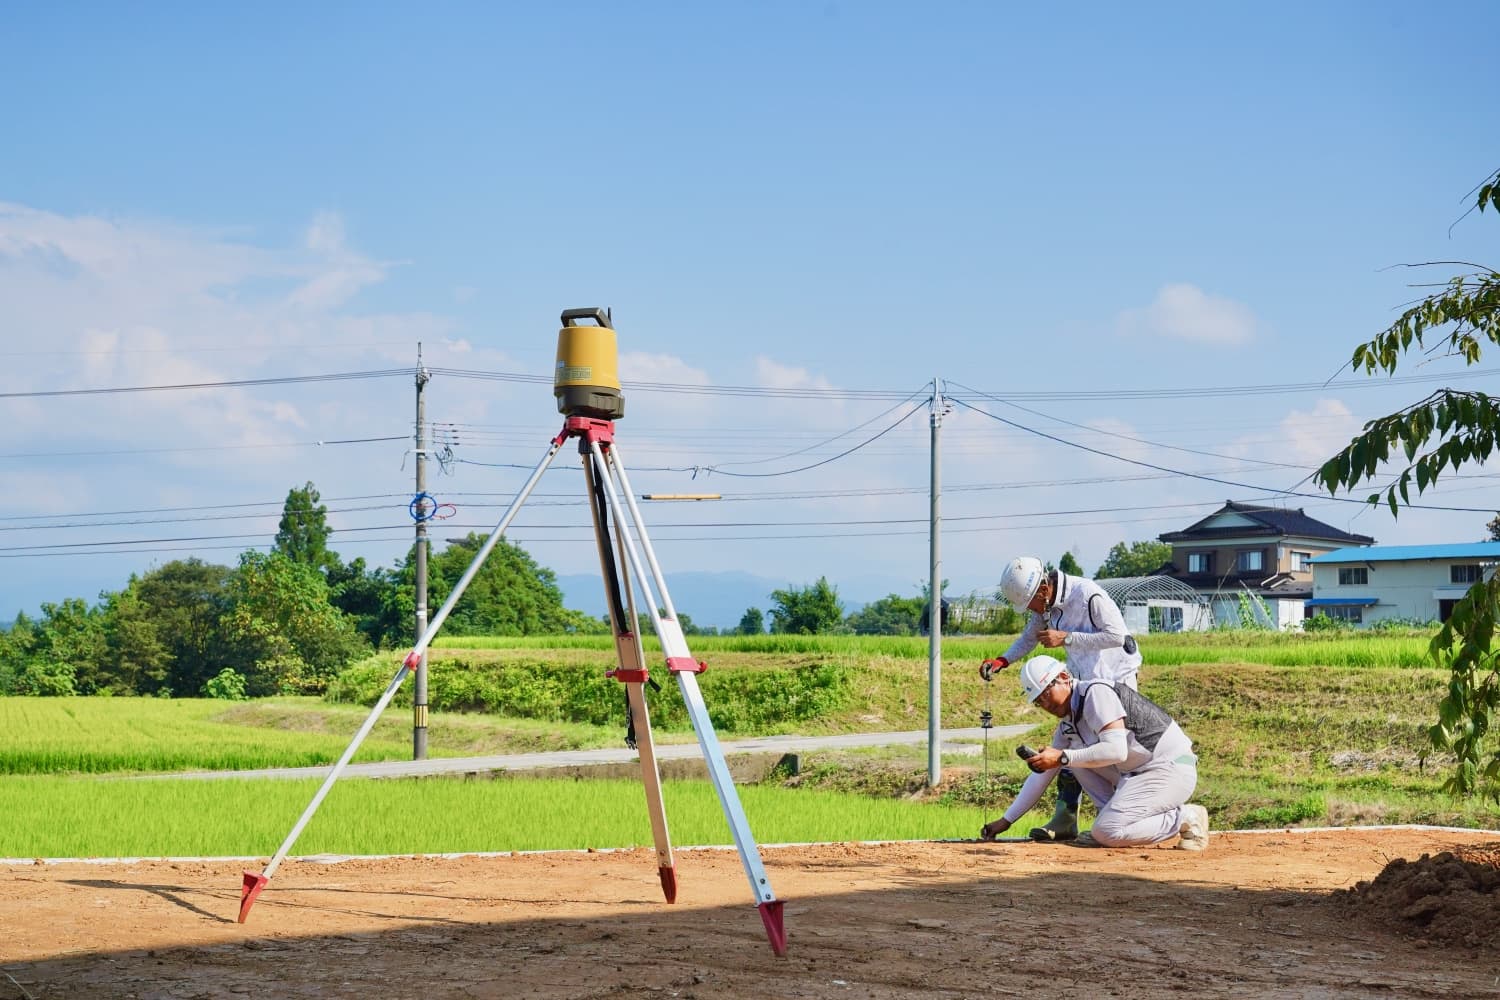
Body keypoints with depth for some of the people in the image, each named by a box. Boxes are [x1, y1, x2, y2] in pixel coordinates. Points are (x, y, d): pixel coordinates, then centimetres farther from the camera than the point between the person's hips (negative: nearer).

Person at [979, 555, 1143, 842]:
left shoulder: (1088, 595, -26)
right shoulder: (1046, 603, -1)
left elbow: (1117, 635, -27)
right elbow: (1030, 637, 13)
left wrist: (1065, 638, -25)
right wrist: (1002, 661, -5)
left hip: (1115, 677, -8)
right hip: (1082, 682, 8)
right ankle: (1065, 820, 7)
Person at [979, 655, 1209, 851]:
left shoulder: (1096, 693, -14)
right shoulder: (1069, 724, 14)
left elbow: (1117, 751, -25)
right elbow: (1042, 773, 18)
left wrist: (1062, 758, -25)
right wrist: (1006, 820, 16)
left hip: (1173, 770, -9)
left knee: (1106, 832, -19)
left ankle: (1186, 818, -6)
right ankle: (1112, 816, 3)